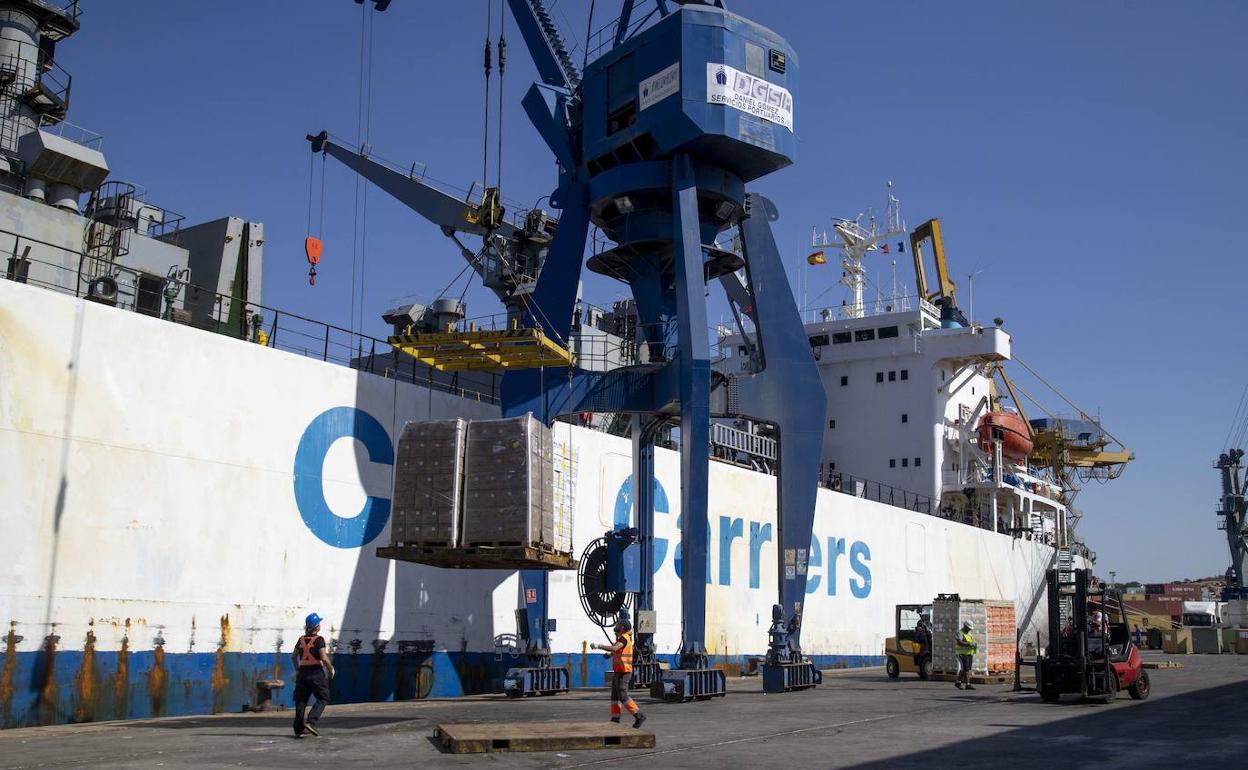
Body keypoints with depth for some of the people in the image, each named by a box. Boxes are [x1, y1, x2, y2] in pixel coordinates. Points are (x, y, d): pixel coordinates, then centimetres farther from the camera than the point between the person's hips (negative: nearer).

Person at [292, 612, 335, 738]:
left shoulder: (302, 639, 9)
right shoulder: (319, 639, -10)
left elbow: (293, 656, 15)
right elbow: (324, 658, -16)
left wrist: (297, 670, 26)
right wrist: (331, 669, -1)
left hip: (302, 672, 6)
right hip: (316, 672, -6)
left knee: (301, 700, 9)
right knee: (323, 698, 4)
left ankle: (298, 730, 10)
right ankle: (310, 722, -12)